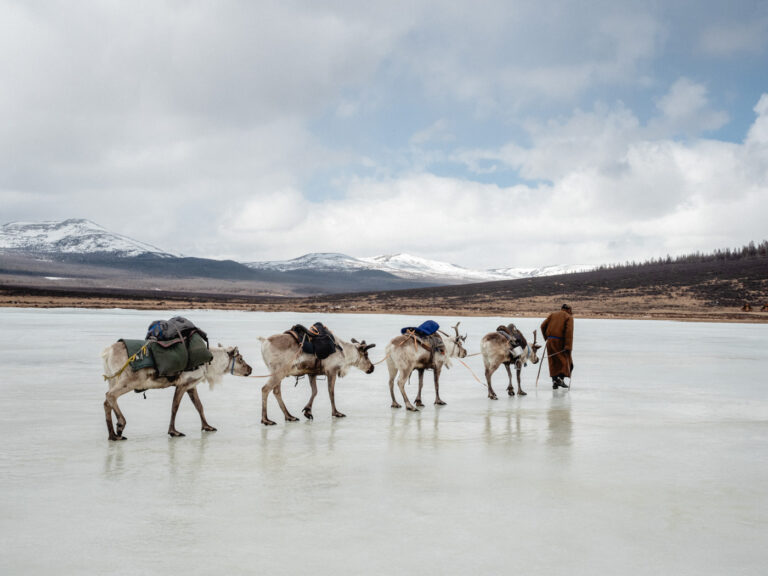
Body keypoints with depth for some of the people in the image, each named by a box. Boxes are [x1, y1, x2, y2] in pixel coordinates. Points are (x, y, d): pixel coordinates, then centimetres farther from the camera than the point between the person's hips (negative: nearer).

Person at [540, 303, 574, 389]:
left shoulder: (553, 314, 15)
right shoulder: (569, 317, 2)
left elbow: (543, 326, 9)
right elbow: (569, 331, -11)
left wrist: (546, 337, 20)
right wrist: (568, 346, -15)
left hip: (550, 341, 4)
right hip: (560, 341, -4)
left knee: (553, 361, 11)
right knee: (565, 360, 7)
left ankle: (554, 380, 6)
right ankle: (560, 377, -10)